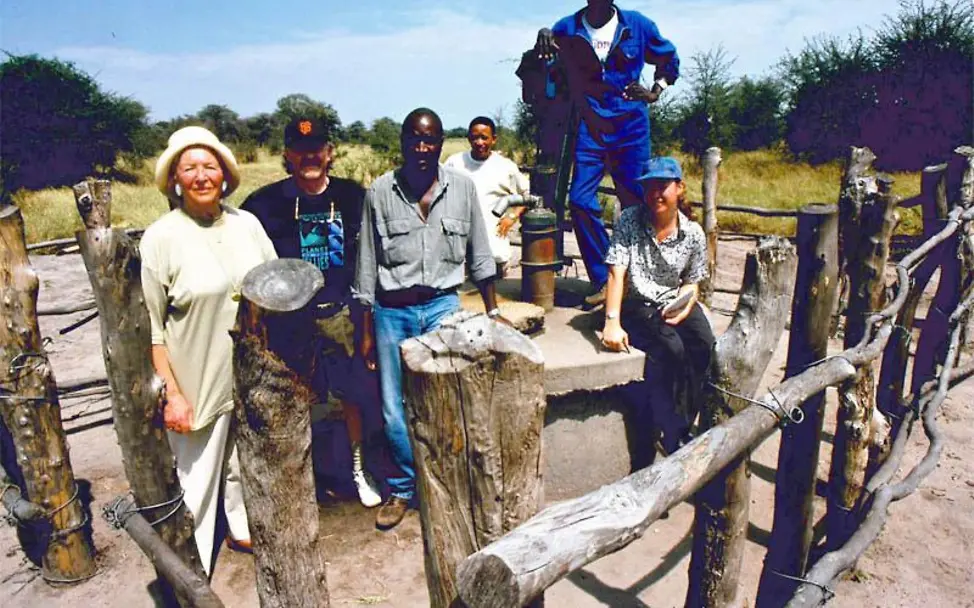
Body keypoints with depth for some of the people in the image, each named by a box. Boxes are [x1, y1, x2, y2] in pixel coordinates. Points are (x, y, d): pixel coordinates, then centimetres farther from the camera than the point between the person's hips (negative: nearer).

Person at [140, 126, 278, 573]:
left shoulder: (247, 224, 2)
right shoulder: (160, 238, -9)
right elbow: (151, 327, -9)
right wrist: (171, 393, -11)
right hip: (198, 382, -4)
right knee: (198, 476, 7)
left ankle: (244, 530, 45)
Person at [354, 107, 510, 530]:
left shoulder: (462, 188, 1)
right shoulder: (380, 193, -2)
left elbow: (479, 256, 9)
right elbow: (367, 266, 2)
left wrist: (493, 312, 9)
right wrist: (366, 331, 3)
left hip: (443, 306, 0)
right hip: (392, 311, 0)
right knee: (395, 411, 8)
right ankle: (404, 489, 29)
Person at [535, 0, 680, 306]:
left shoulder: (637, 25, 5)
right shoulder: (568, 28, 3)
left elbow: (669, 57, 19)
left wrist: (655, 92, 5)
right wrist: (544, 35, -6)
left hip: (631, 125, 0)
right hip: (591, 126, 1)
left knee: (636, 203, -3)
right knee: (580, 200, -11)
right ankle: (603, 281, 0)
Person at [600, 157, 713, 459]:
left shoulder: (693, 233, 0)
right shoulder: (630, 220, -8)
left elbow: (691, 283, 9)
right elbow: (617, 273, -16)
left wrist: (683, 307, -14)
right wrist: (612, 321, -27)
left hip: (675, 302, 4)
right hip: (637, 305, -4)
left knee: (706, 347, -21)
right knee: (670, 348, -28)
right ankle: (672, 432, -9)